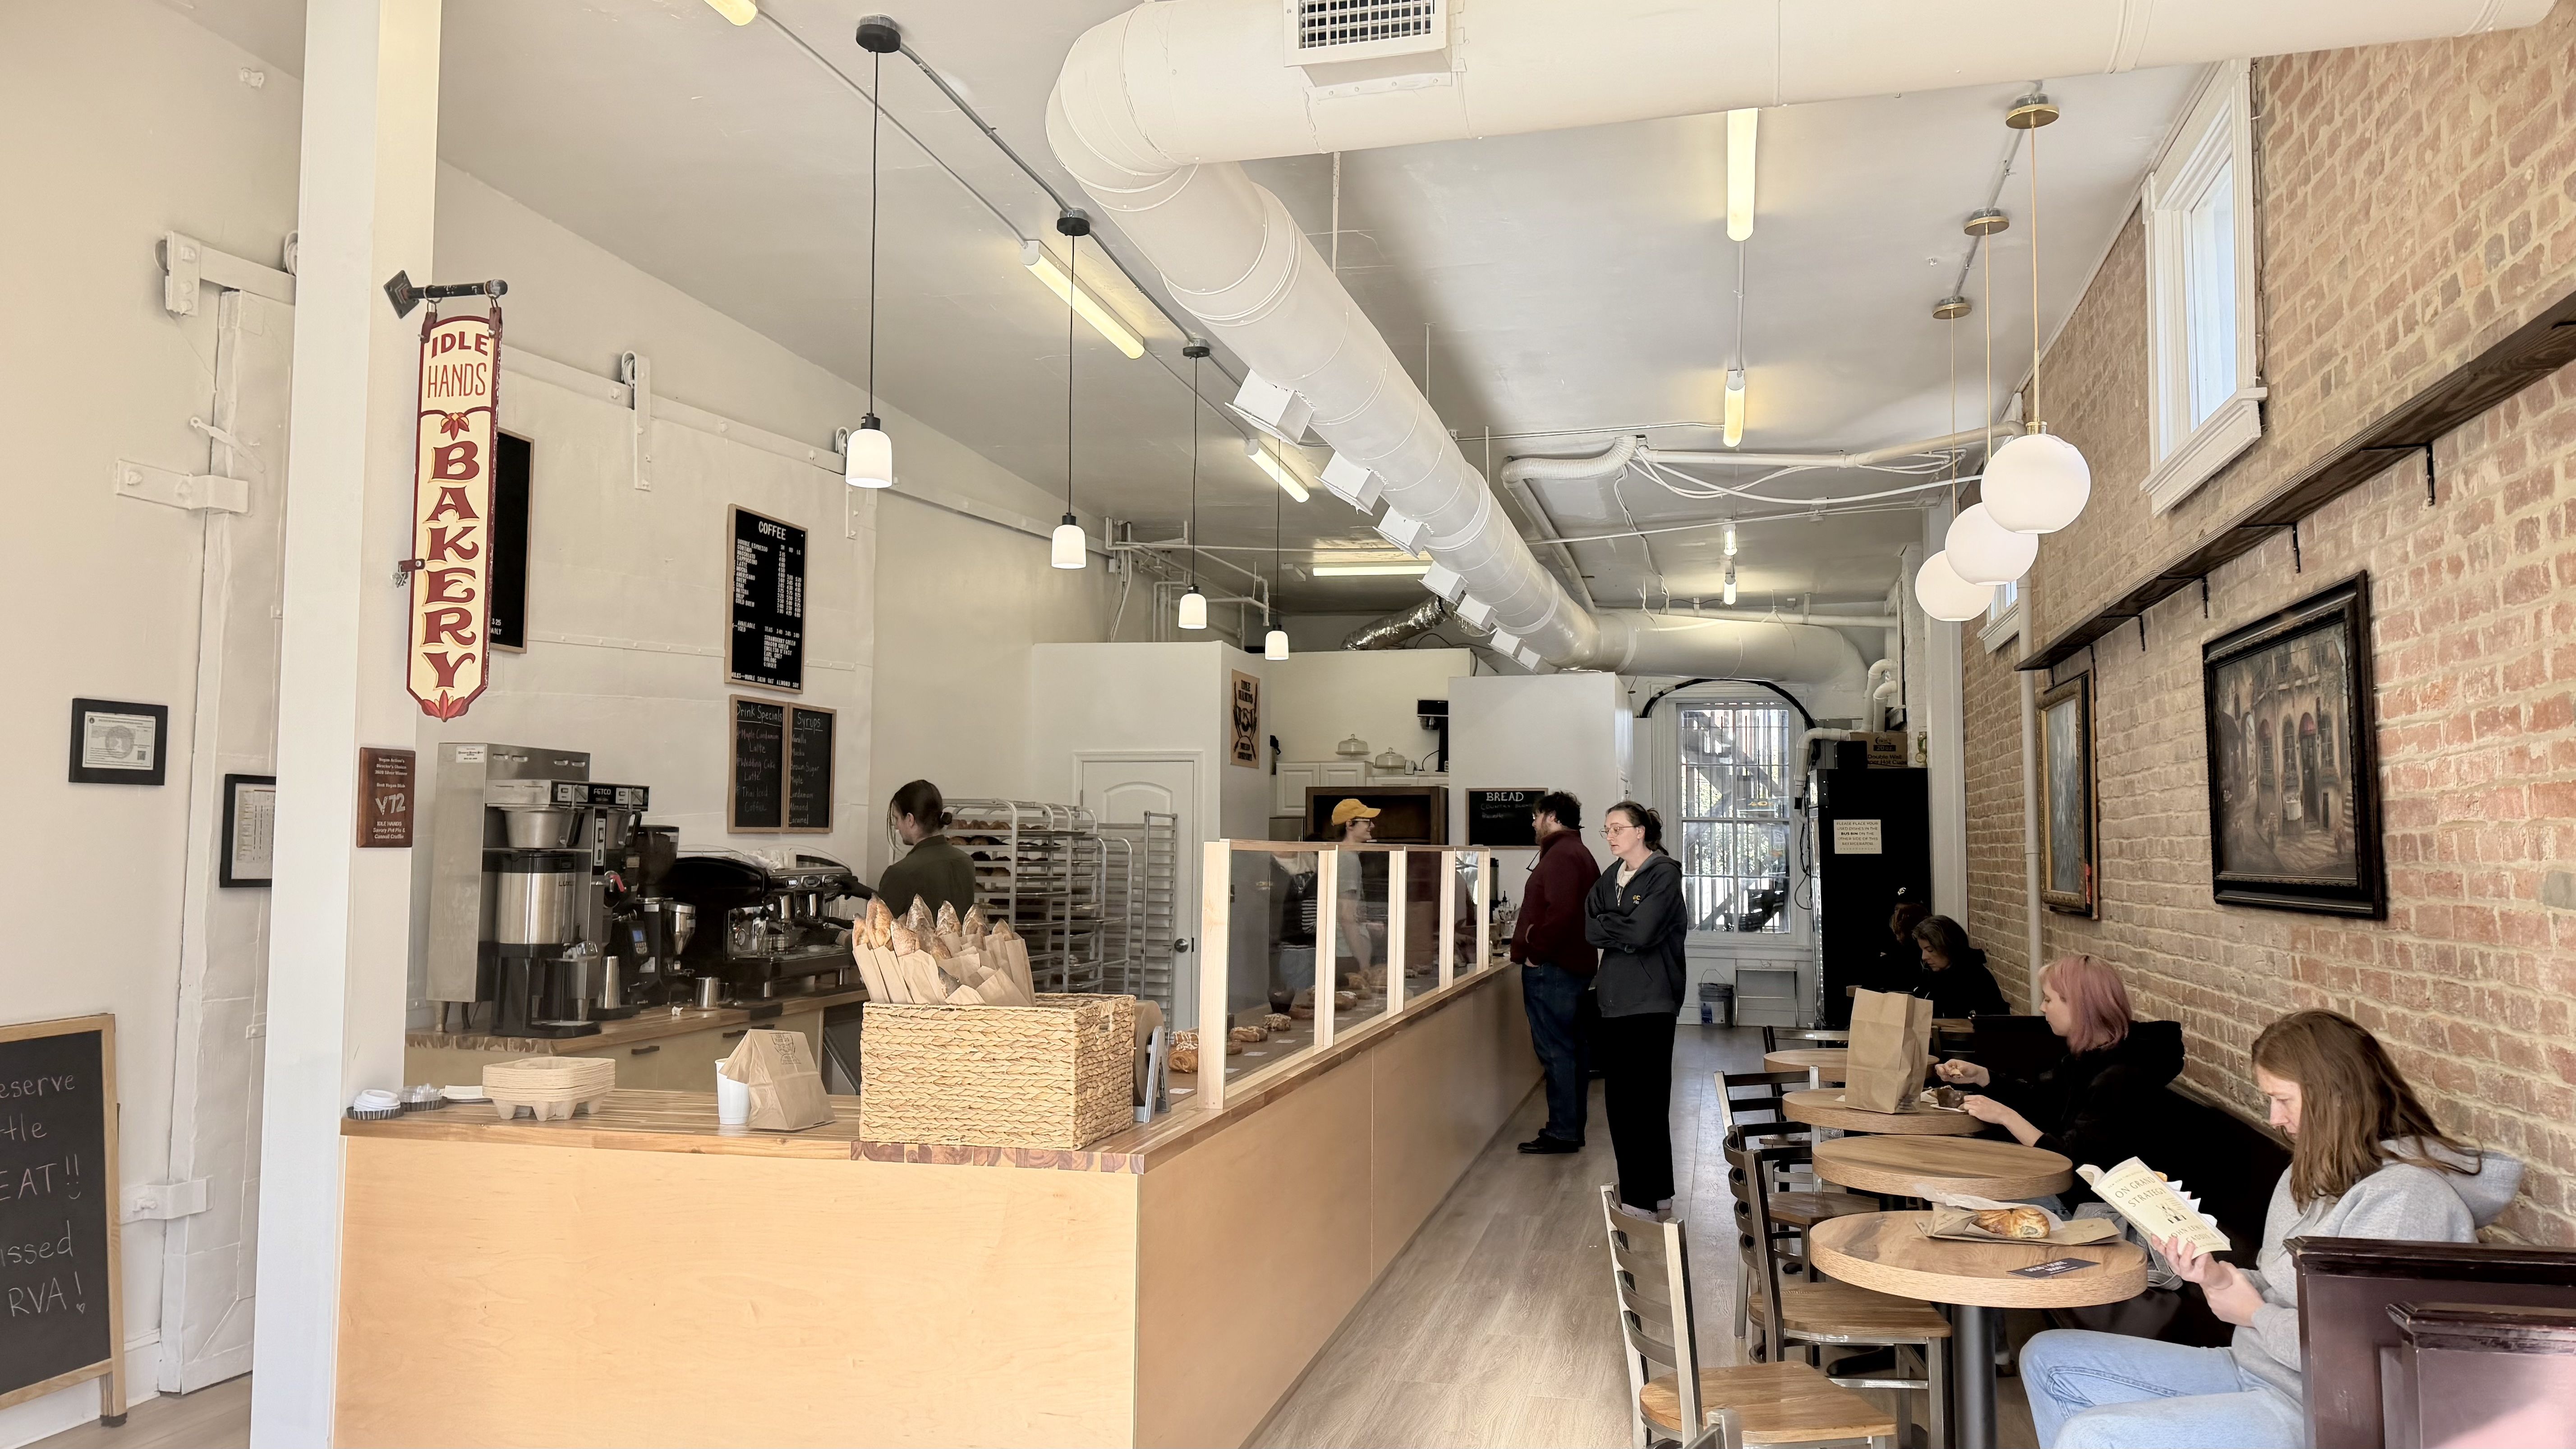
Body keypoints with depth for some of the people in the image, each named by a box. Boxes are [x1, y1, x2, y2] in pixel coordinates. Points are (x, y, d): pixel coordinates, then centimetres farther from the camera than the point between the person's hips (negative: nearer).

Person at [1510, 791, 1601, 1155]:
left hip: (1551, 968, -11)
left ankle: (1562, 1132, -5)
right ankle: (1574, 1127, 21)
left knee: (1555, 1050, -7)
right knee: (1573, 1048, 14)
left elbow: (1560, 913, -27)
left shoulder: (1560, 856, -15)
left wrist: (1535, 950, -18)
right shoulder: (1581, 853, 19)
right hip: (1577, 964, 11)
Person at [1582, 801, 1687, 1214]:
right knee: (1618, 1097, 8)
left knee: (1644, 1099, -6)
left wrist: (1608, 925, -5)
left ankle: (1644, 1196, -1)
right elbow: (1590, 930, 3)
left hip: (1651, 1002, -7)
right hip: (1614, 1000, 7)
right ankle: (1655, 1192, 19)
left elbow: (1643, 932, -18)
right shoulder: (1610, 878, 15)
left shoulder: (1664, 875, -6)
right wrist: (1626, 932, -11)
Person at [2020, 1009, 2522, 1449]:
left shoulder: (2405, 1198, -21)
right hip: (2253, 1372, 10)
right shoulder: (2319, 1174, 11)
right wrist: (2222, 1278, -6)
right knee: (2048, 1357, 7)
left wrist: (2254, 1314, -11)